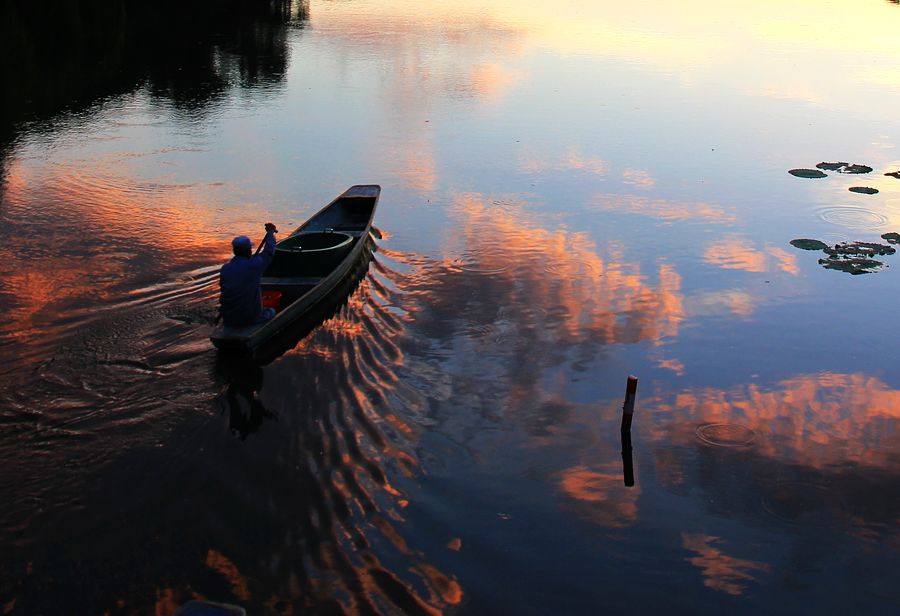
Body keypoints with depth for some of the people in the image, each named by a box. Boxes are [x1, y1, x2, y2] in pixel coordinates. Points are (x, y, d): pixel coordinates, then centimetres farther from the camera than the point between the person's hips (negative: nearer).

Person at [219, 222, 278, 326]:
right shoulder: (254, 265, -16)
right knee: (271, 312, 25)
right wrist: (270, 232, 18)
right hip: (250, 318, -4)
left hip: (228, 319, 4)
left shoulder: (225, 268, -4)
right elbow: (269, 251, 0)